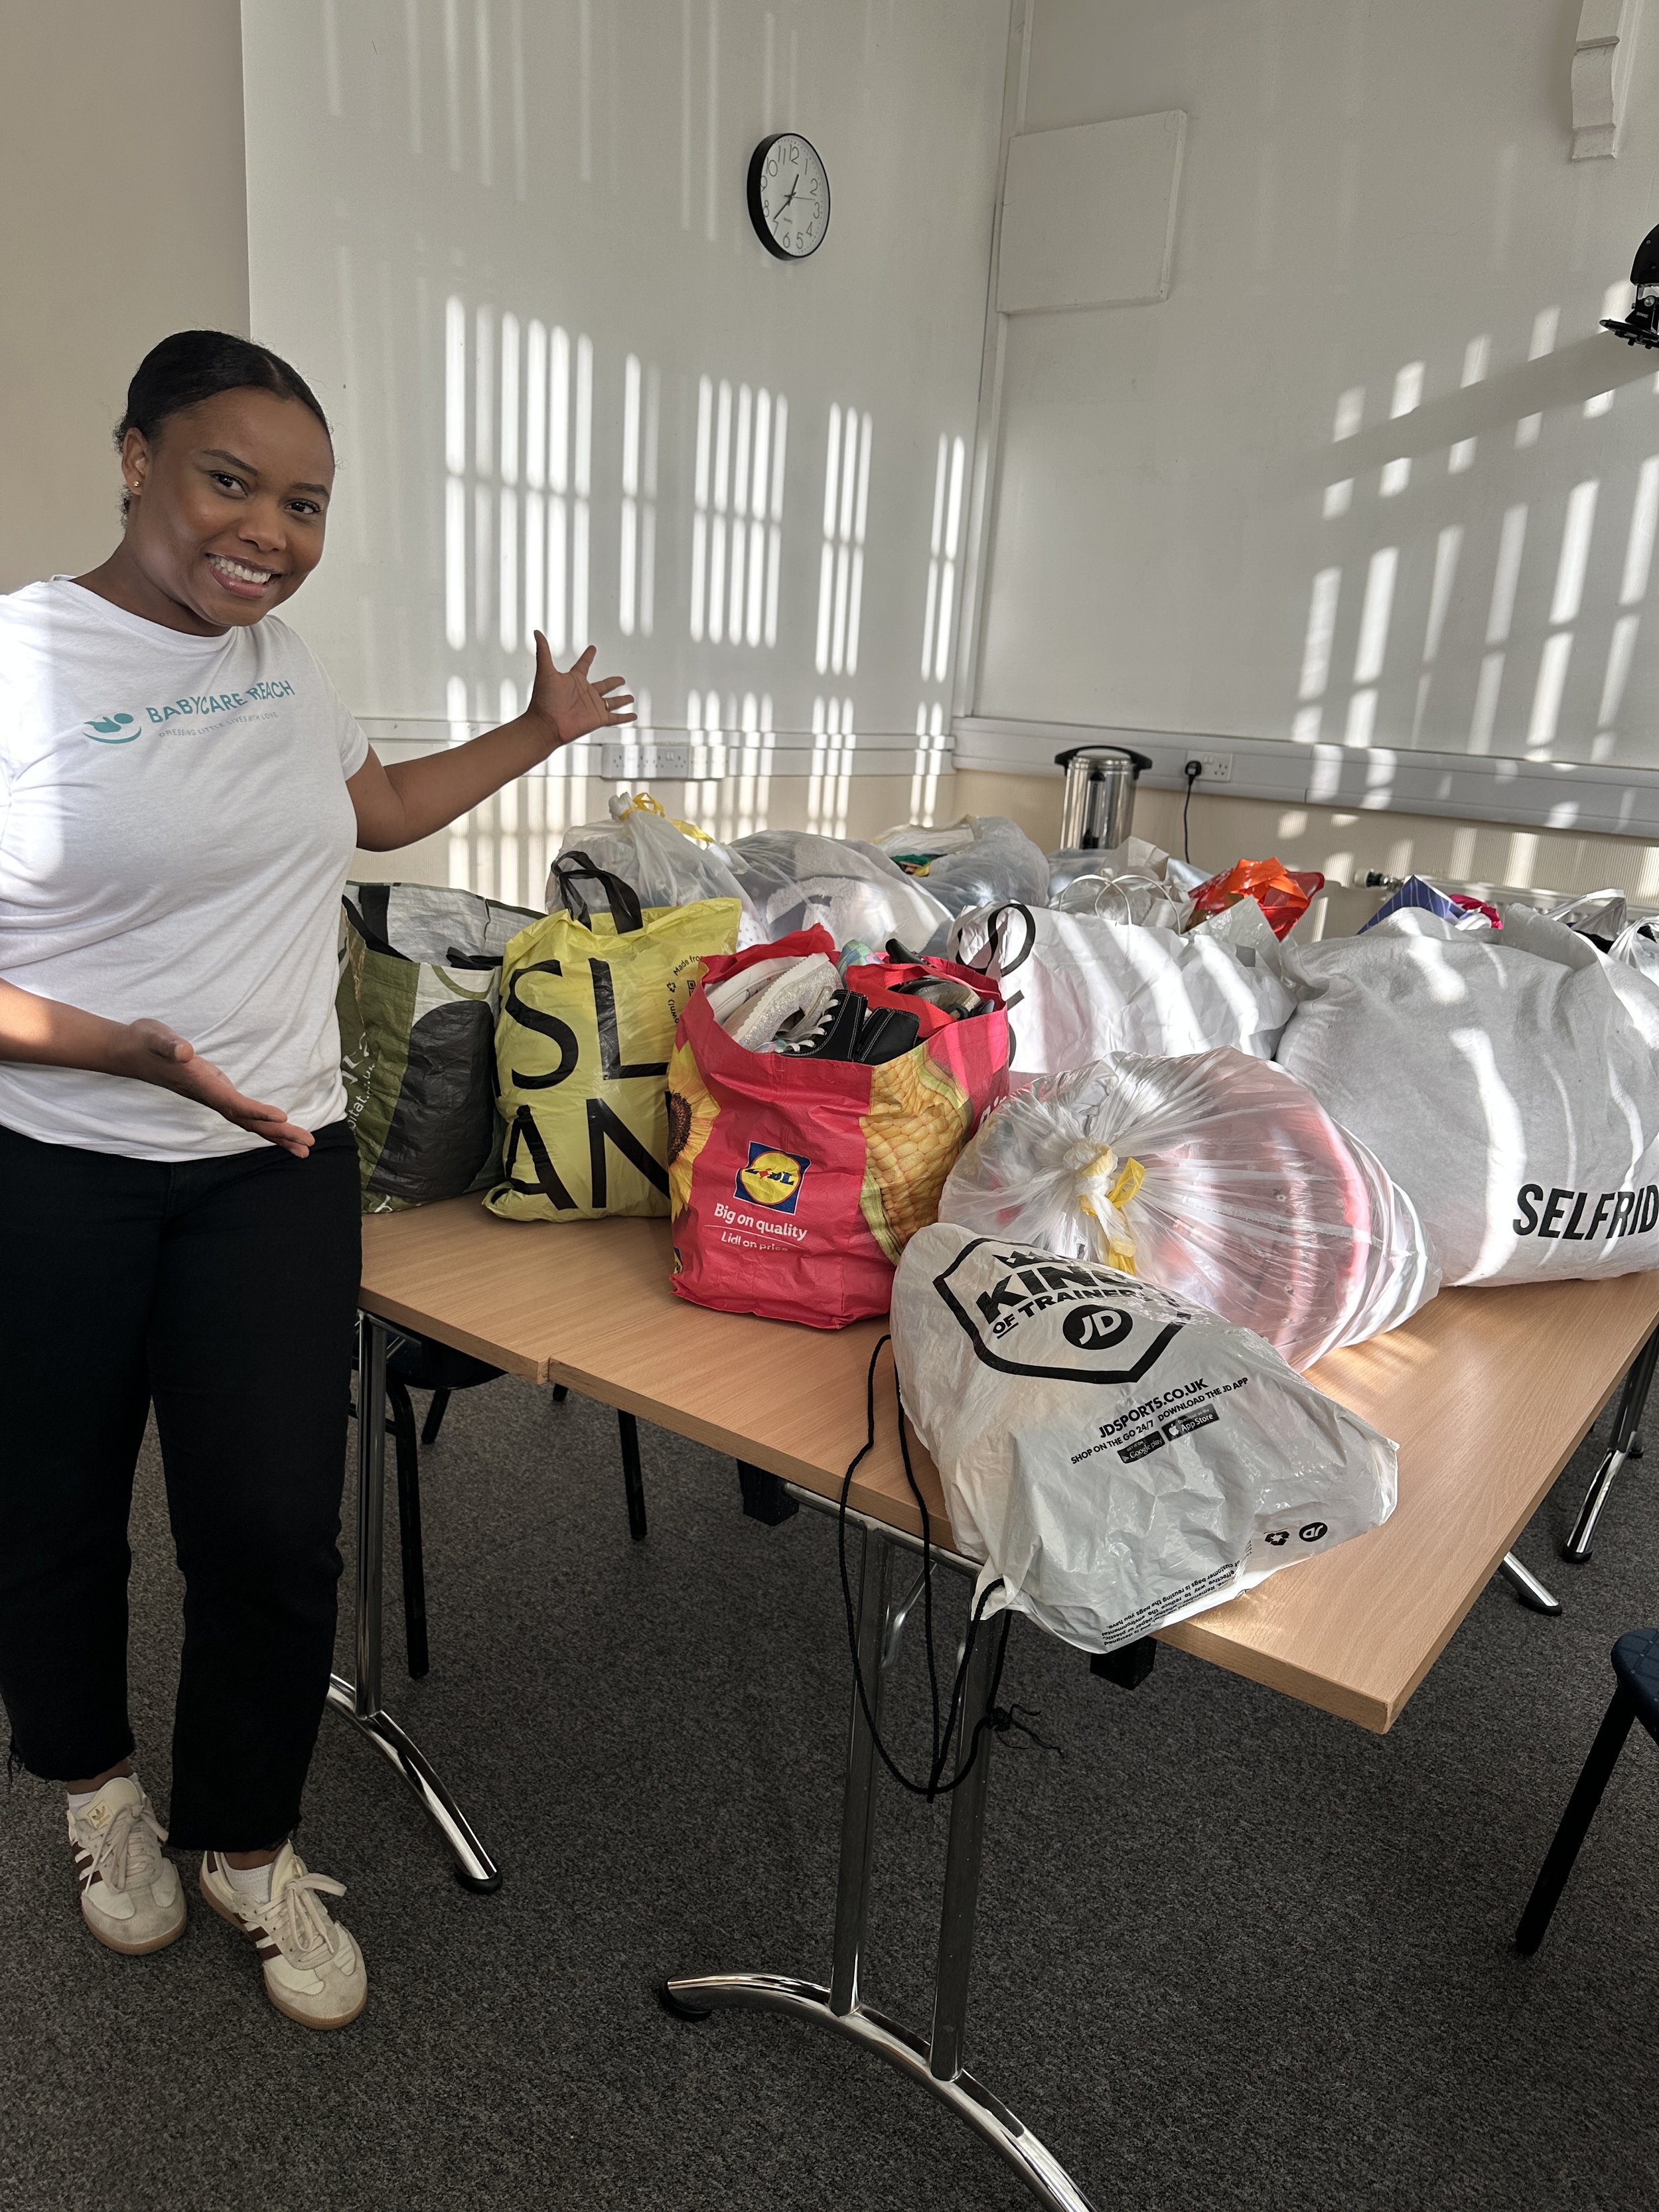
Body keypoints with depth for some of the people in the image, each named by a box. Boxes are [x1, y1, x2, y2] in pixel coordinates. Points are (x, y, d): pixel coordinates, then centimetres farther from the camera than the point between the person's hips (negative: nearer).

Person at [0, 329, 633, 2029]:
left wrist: (537, 735, 31)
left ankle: (248, 1845, 29)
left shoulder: (281, 658, 8)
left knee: (272, 1527, 3)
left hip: (273, 1162, 4)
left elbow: (375, 807, 27)